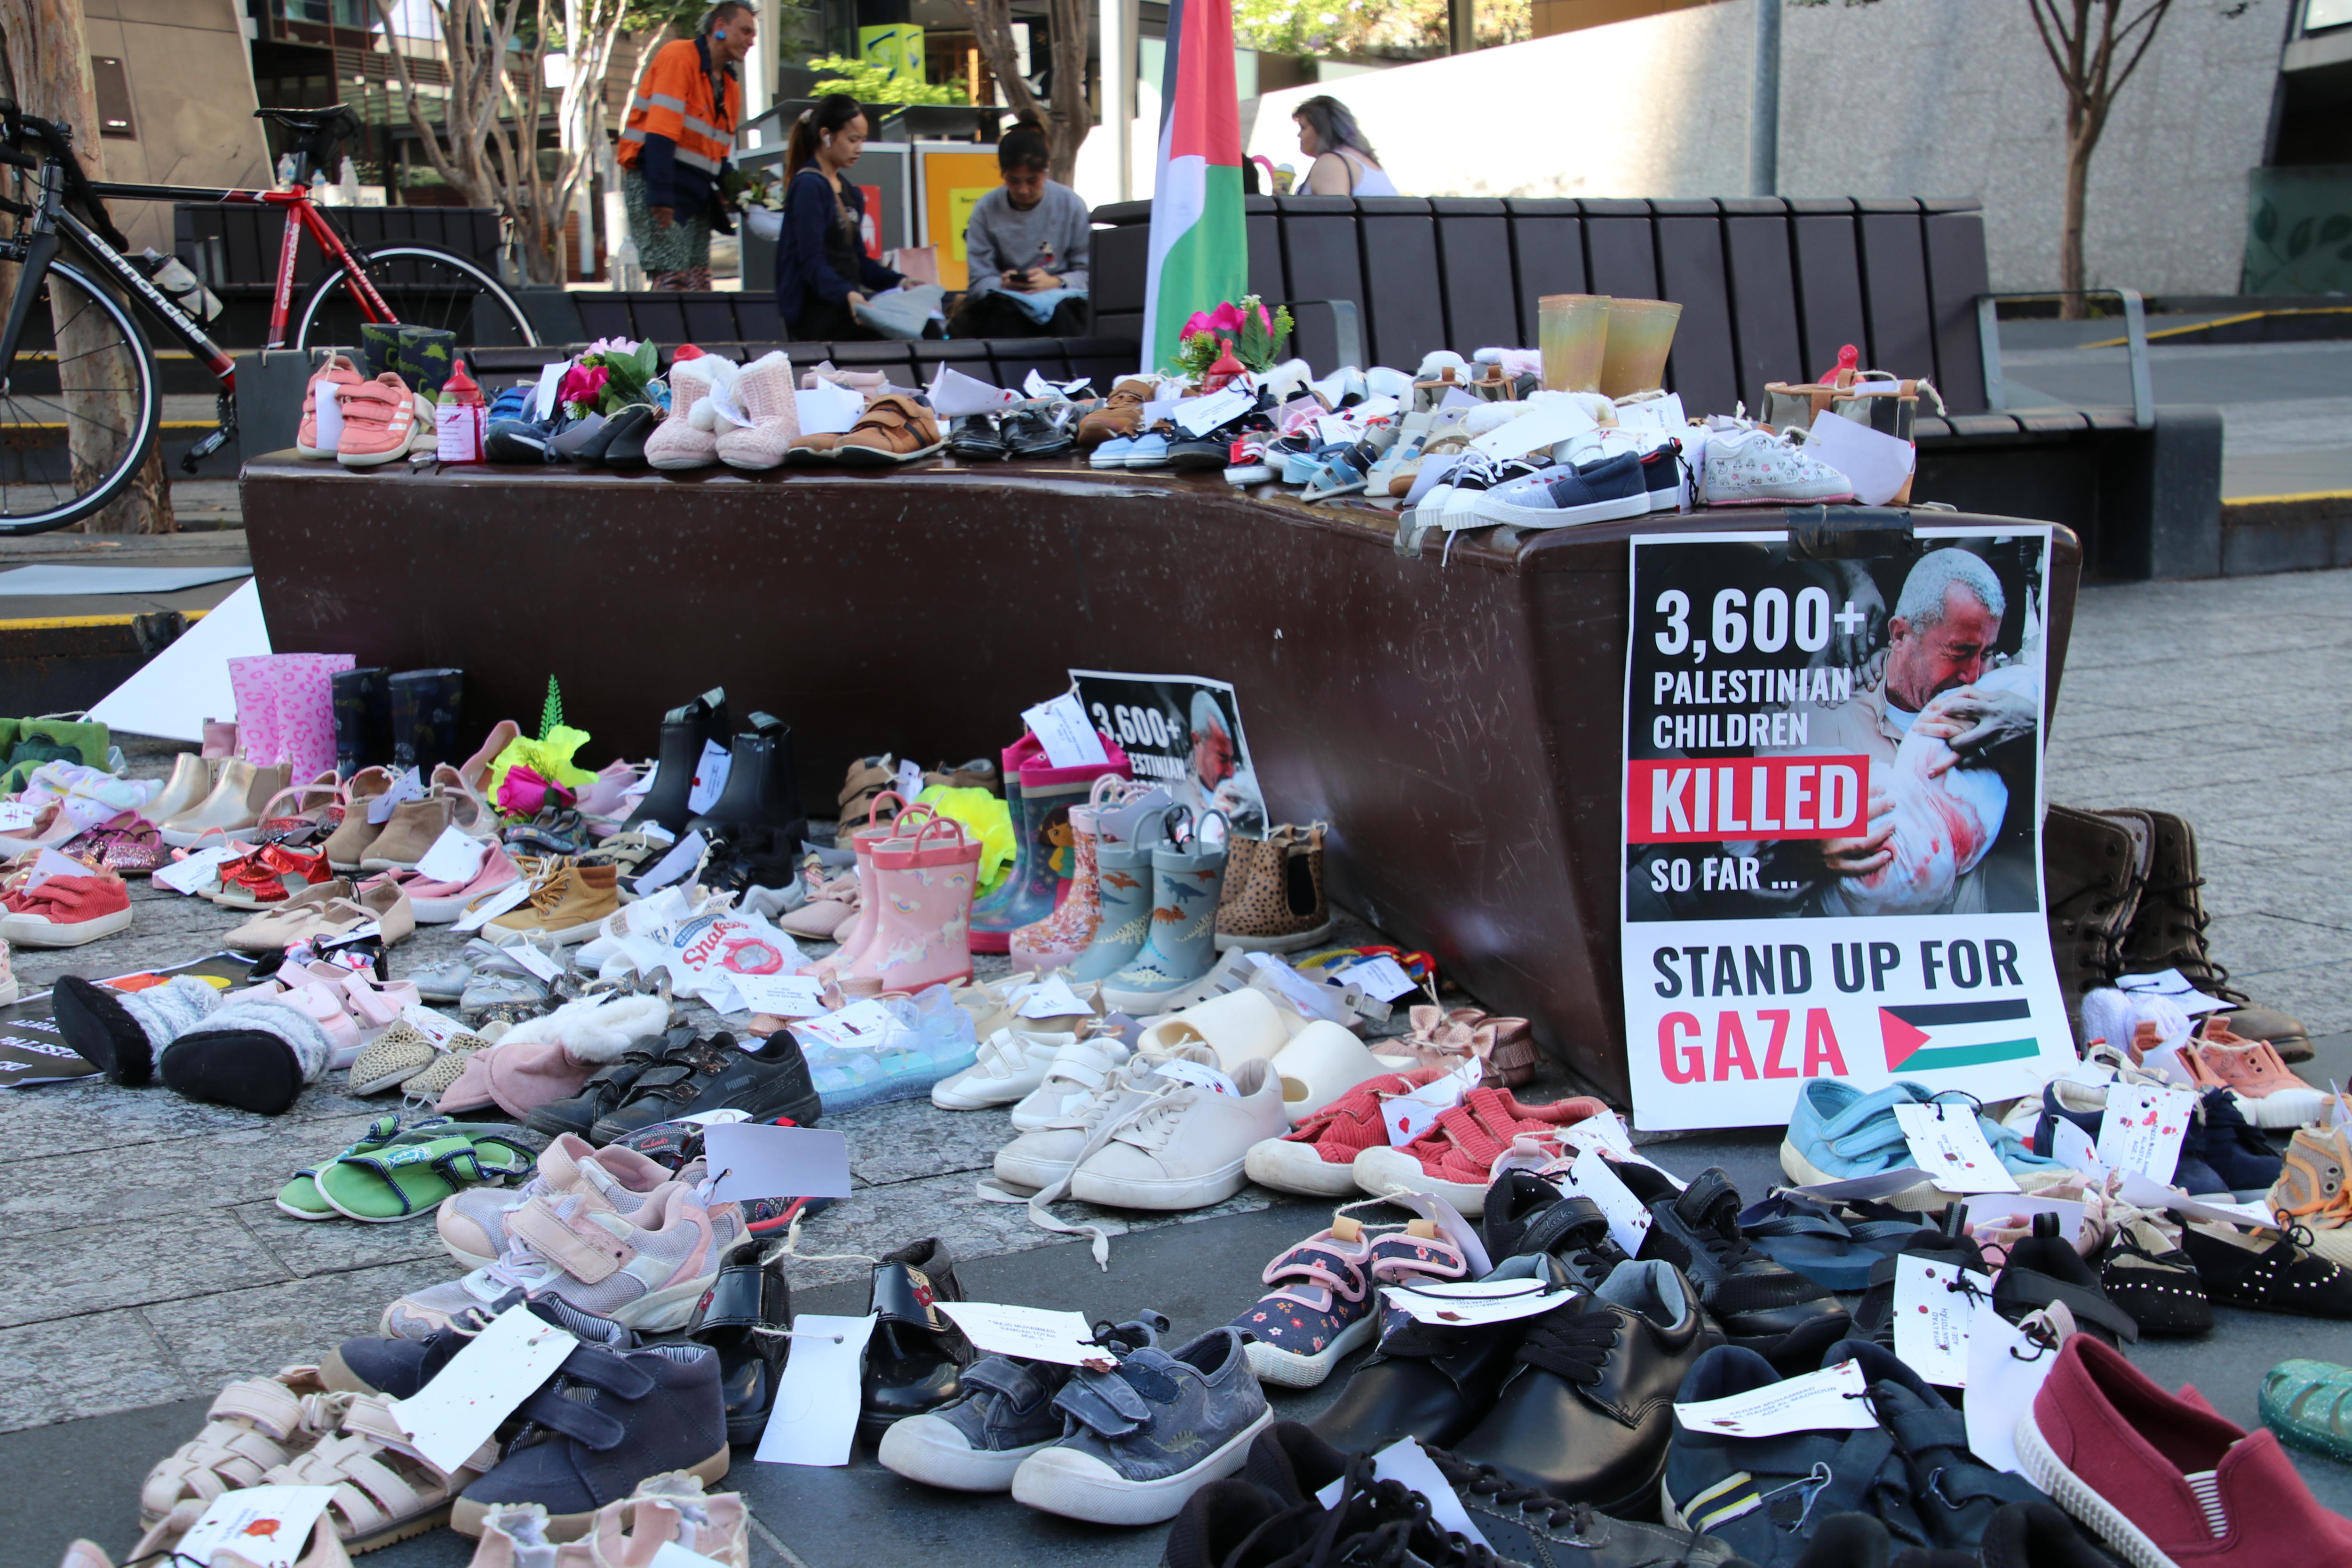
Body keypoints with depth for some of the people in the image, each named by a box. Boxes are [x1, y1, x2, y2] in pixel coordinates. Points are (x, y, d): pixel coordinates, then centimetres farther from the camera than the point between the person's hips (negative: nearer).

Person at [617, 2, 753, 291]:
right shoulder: (679, 57, -9)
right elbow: (660, 133, -19)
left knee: (698, 283, 4)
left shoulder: (730, 85, 17)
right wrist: (661, 196, -26)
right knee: (672, 279, -18)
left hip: (696, 191, 9)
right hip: (654, 181, -9)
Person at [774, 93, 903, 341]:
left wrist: (900, 283, 7)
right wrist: (847, 295, -34)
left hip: (844, 307, 8)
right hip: (816, 313, -8)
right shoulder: (808, 185, -8)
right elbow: (812, 262, -17)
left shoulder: (852, 193, 20)